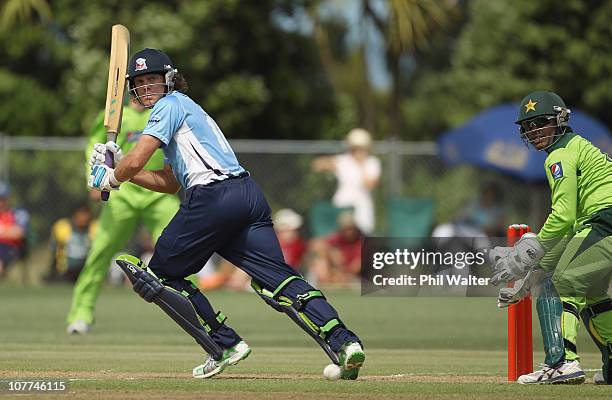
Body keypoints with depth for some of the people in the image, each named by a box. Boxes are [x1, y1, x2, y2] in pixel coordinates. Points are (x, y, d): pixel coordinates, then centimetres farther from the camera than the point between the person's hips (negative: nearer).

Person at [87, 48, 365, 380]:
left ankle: (224, 345, -2)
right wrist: (117, 171, 28)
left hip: (213, 197, -8)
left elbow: (135, 161, -7)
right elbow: (169, 183, 34)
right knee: (279, 279, -3)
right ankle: (343, 342, -23)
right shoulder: (187, 108, 33)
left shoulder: (170, 105, 5)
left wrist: (112, 179, 14)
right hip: (248, 194, 8)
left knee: (161, 274, 8)